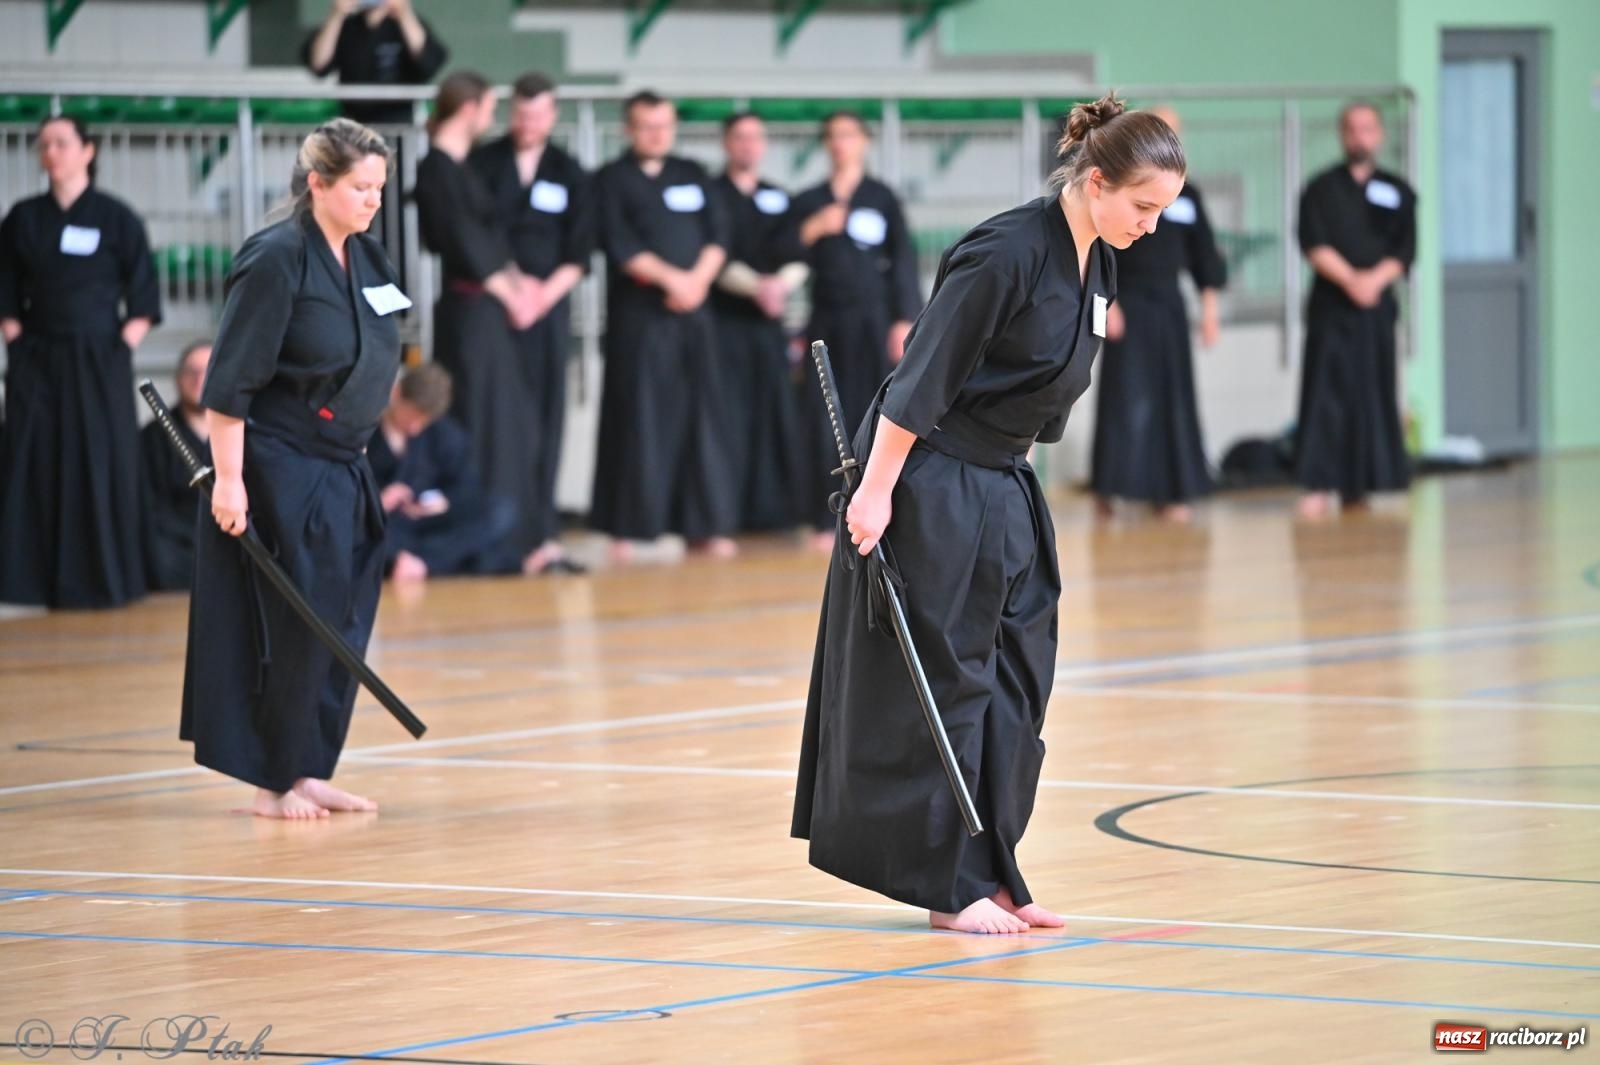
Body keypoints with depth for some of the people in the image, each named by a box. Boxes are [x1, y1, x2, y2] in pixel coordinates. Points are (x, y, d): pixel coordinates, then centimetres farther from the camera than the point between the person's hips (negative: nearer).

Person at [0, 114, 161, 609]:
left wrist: (125, 345, -9)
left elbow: (143, 296, 0)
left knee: (102, 467, -2)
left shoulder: (115, 217, -1)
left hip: (98, 361, -2)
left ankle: (103, 577, 7)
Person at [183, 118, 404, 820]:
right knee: (292, 627, -5)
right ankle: (271, 781, 5)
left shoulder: (366, 259, 8)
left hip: (342, 472, 8)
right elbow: (229, 383, -17)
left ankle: (309, 771, 18)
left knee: (344, 626, 9)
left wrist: (355, 458, 18)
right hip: (279, 475, -8)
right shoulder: (276, 262, -17)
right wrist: (228, 478, -19)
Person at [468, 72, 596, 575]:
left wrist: (545, 292, -9)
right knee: (494, 421, -9)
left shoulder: (569, 174, 10)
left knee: (543, 424, 2)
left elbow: (578, 254, 7)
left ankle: (539, 538, 5)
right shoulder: (482, 165, 3)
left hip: (548, 308, 3)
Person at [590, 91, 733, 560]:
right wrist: (671, 278, -16)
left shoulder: (693, 175, 16)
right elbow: (619, 244, -8)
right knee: (635, 418, -5)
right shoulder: (612, 180, 3)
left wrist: (697, 280, -10)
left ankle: (704, 525, 8)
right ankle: (625, 528, -1)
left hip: (693, 310, 4)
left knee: (696, 416, 4)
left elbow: (718, 236, 8)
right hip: (637, 313, -4)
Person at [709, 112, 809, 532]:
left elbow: (797, 259, 5)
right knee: (727, 417, -10)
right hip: (725, 321, -5)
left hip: (769, 324, 5)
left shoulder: (778, 199, 15)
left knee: (776, 416, 1)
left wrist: (781, 283, -17)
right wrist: (756, 286, -23)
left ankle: (773, 510, 5)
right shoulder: (711, 195, 1)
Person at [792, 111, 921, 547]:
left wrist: (904, 321, -6)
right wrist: (811, 230, -11)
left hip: (873, 323, -2)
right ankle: (829, 520, 4)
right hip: (826, 325, 2)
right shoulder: (808, 202, 11)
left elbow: (904, 262, 1)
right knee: (826, 422, -1)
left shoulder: (882, 199, 5)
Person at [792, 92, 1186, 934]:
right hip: (929, 486, -9)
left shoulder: (1095, 265, 5)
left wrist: (1004, 470, 19)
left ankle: (988, 875, 17)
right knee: (940, 681, -3)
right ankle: (951, 886, 3)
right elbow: (922, 378, -21)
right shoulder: (1007, 254, -22)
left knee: (1015, 684, 10)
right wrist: (875, 492, -21)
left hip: (1002, 490, 9)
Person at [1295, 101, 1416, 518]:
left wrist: (1375, 279, -16)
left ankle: (1358, 486, 12)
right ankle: (1319, 486, -12)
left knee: (1374, 392, 4)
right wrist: (1349, 279, -19)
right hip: (1330, 306, -3)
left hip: (1377, 305, 3)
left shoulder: (1397, 192, 9)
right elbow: (1314, 245, -6)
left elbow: (1405, 250, 2)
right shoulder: (1322, 189, 4)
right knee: (1326, 393, -9)